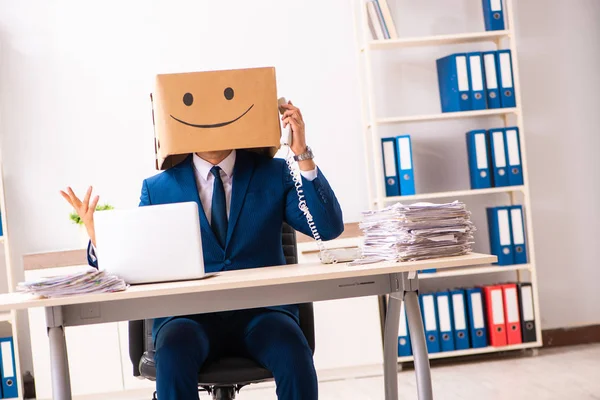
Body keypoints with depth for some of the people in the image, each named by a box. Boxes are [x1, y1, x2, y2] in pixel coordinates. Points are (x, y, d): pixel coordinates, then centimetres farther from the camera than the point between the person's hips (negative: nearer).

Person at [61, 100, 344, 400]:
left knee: (293, 354, -32)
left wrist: (303, 155, -10)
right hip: (190, 315, 0)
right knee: (172, 353, -34)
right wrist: (98, 238, -11)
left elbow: (329, 228, -2)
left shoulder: (273, 173, 9)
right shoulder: (158, 189, 10)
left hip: (261, 311, 0)